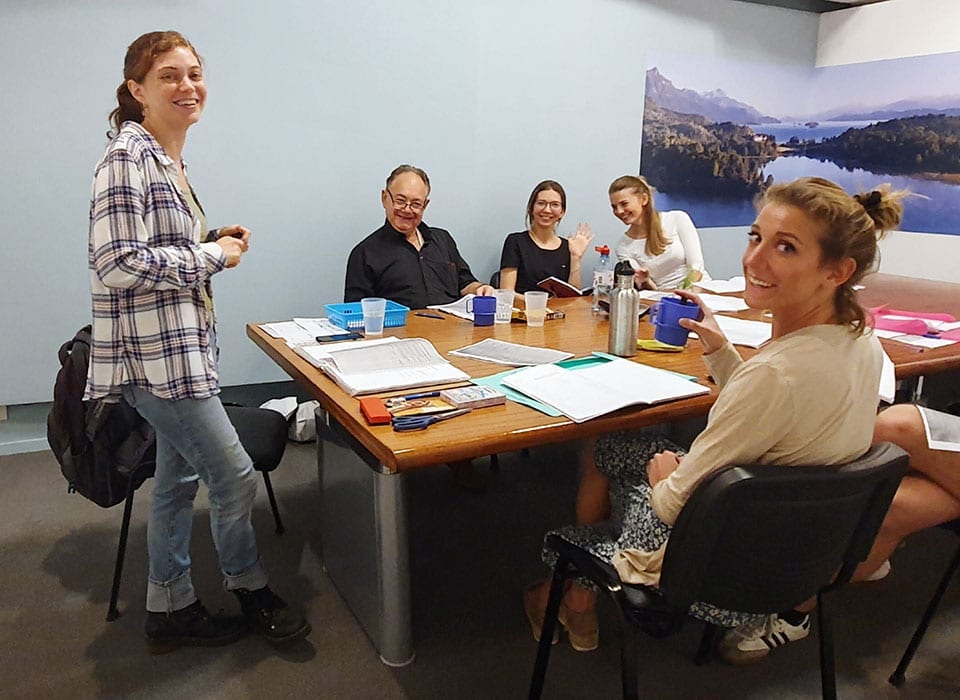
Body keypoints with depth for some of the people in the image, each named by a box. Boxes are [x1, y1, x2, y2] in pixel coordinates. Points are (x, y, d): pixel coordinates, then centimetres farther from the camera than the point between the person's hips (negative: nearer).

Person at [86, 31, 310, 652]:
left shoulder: (169, 161, 15)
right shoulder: (128, 157, -15)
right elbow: (118, 263, -22)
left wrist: (210, 243, 6)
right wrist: (212, 257, -14)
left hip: (181, 347, 10)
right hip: (155, 353, -10)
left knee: (179, 479, 16)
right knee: (236, 476, -1)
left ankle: (172, 608, 32)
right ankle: (252, 594, 24)